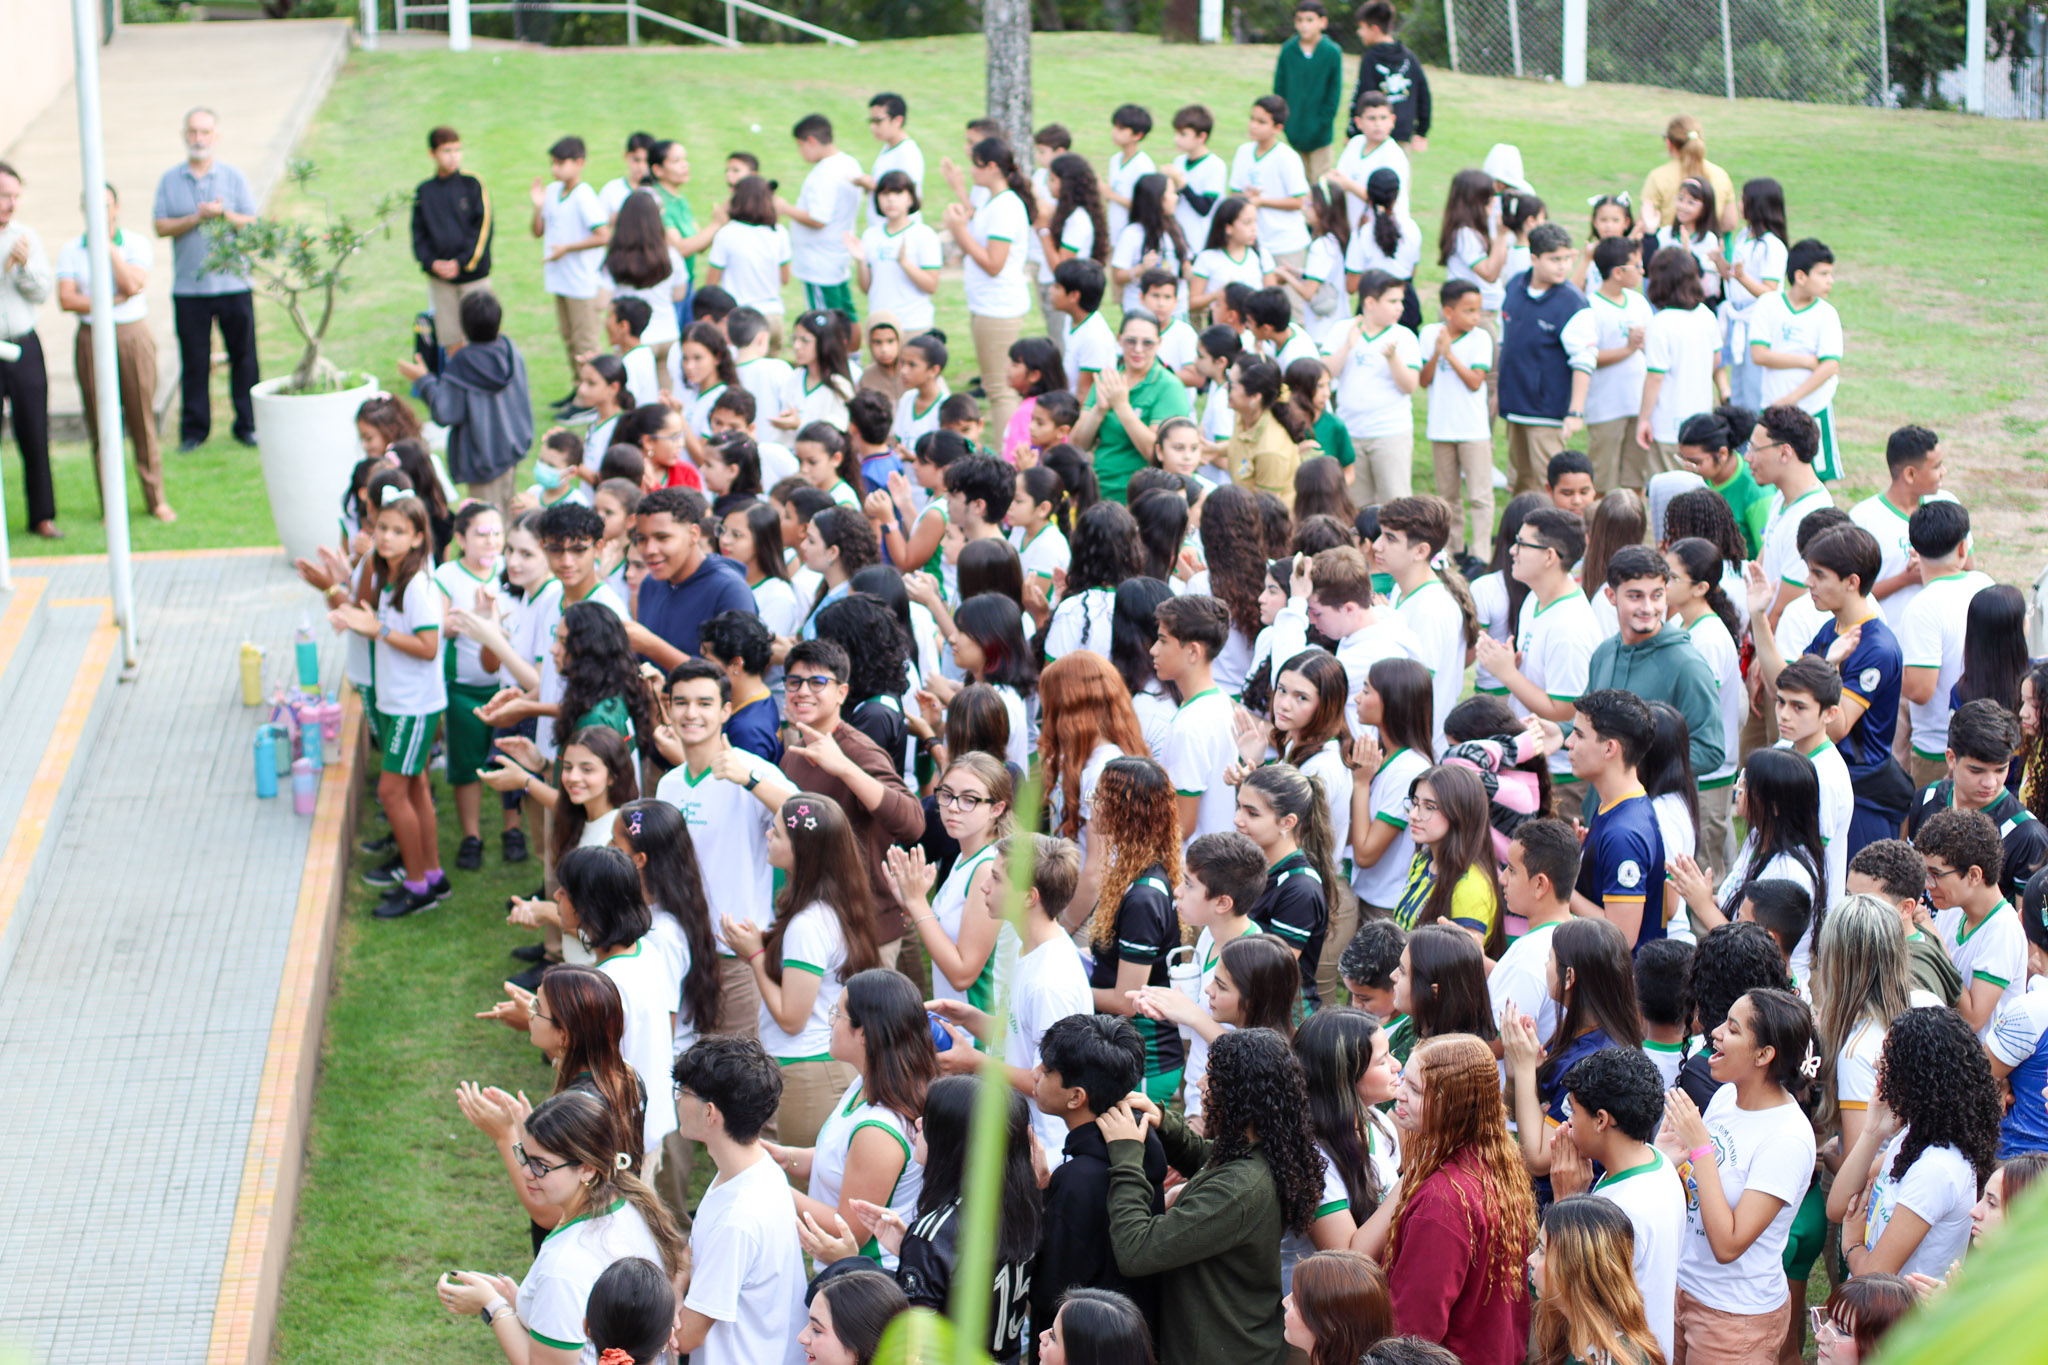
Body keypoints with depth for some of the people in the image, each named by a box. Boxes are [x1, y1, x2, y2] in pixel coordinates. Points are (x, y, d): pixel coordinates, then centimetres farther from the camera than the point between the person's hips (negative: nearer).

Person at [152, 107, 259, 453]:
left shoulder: (233, 177, 5)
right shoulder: (170, 180, 6)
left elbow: (252, 224, 0)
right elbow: (161, 226, -1)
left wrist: (224, 215, -17)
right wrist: (196, 218, -14)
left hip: (233, 284, 0)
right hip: (189, 288, 0)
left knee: (243, 355, 3)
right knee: (194, 360, 2)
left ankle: (247, 425, 12)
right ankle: (194, 429, 10)